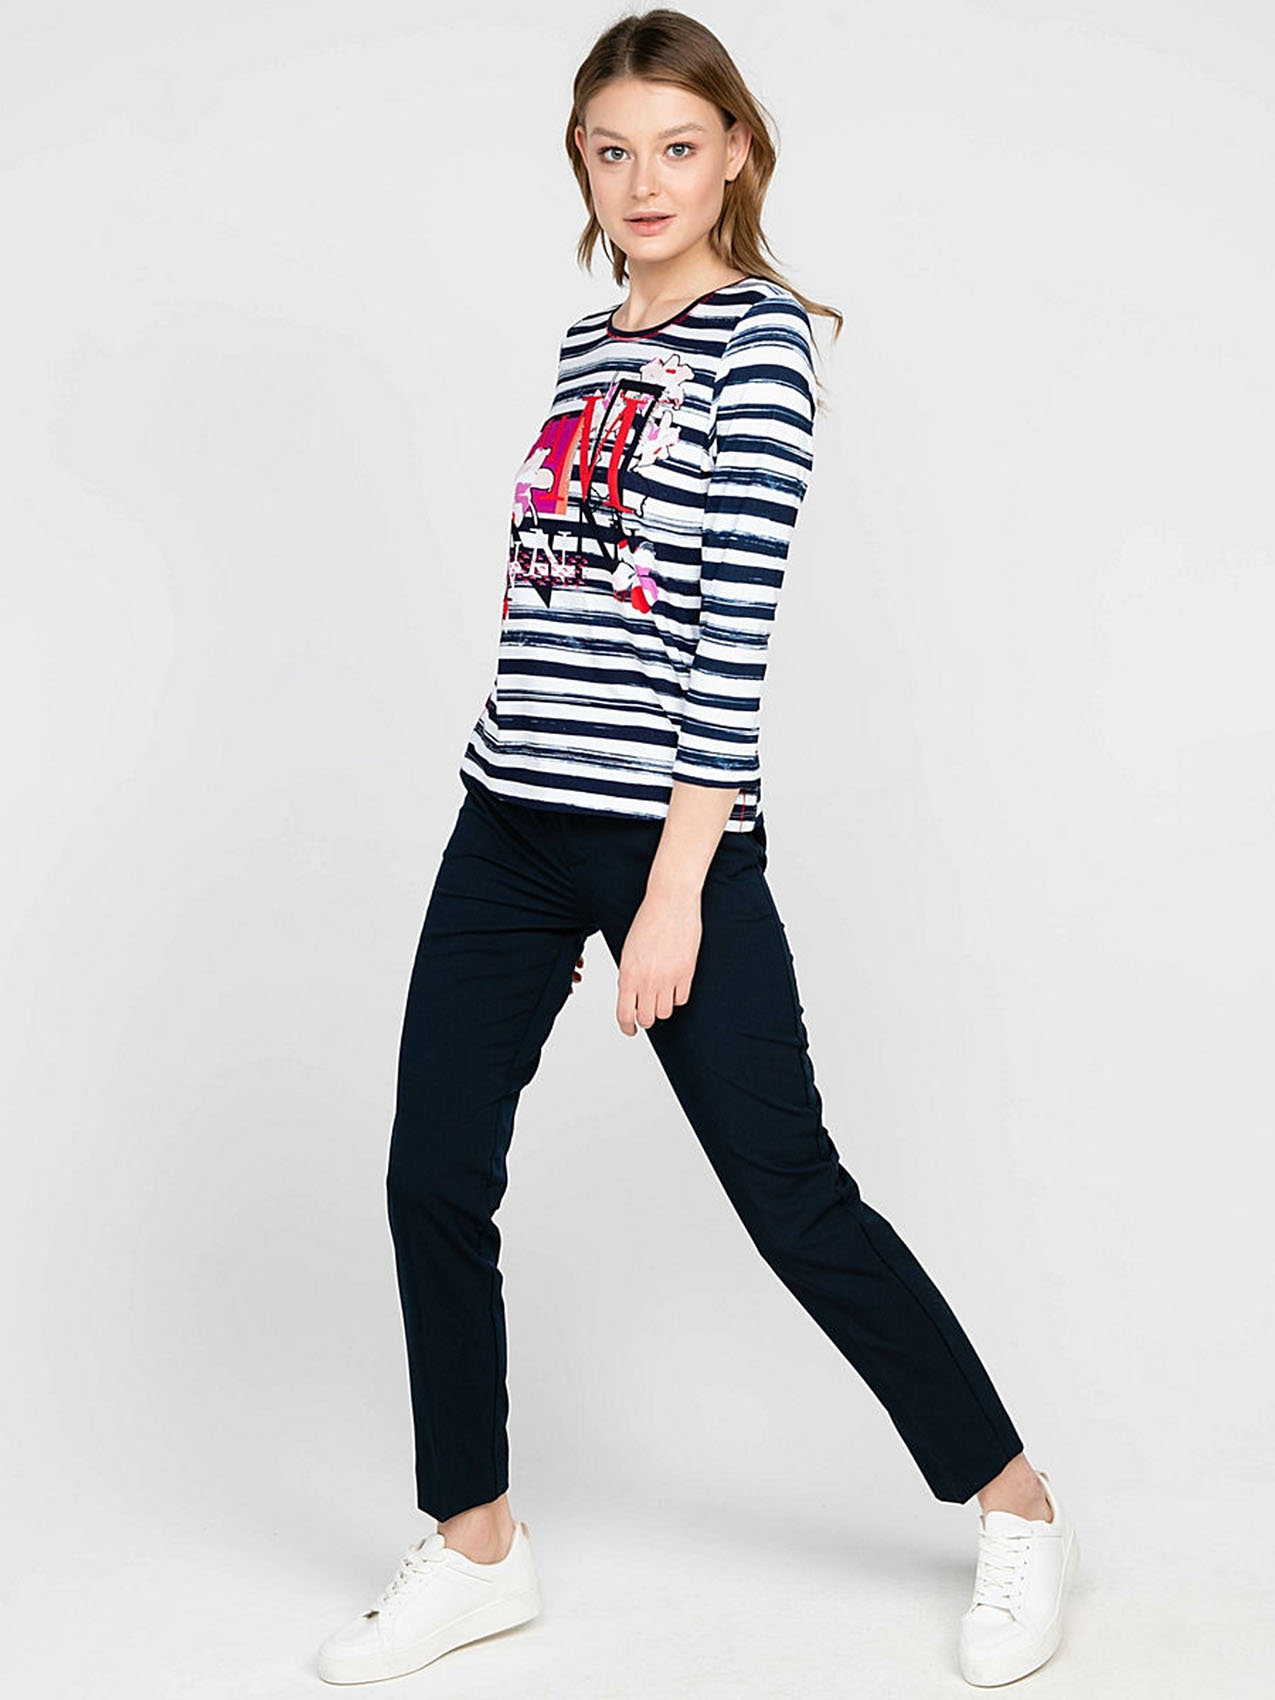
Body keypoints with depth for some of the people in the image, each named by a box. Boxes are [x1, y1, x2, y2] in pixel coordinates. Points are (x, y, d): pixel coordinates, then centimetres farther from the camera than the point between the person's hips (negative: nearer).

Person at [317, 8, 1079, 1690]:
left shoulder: (760, 336, -7)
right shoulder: (589, 345, 15)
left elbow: (738, 622, -15)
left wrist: (676, 887, -19)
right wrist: (532, 778, 18)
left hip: (665, 830, -7)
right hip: (511, 818, 7)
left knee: (794, 1197, 0)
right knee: (434, 1176, 7)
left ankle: (1020, 1512, 19)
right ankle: (477, 1548, 24)